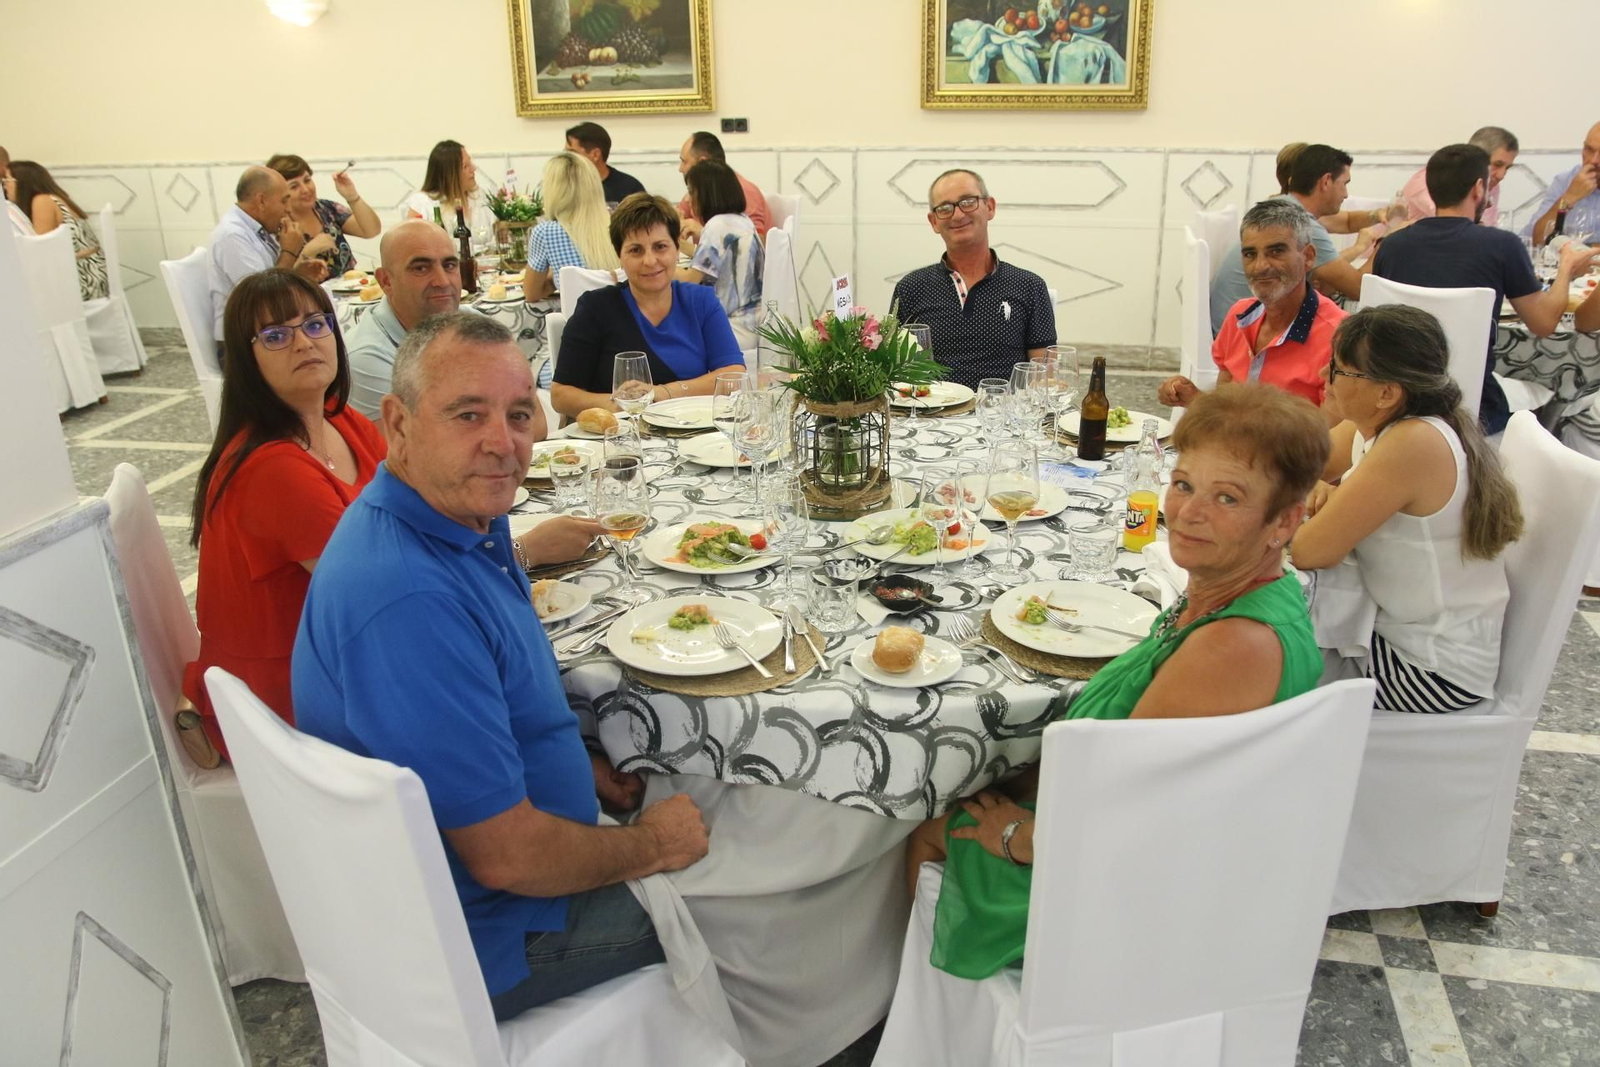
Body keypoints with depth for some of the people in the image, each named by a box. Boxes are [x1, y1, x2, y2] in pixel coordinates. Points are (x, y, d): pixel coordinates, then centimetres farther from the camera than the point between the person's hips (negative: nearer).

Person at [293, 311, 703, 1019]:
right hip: (481, 941, -8)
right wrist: (653, 846, -14)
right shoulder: (407, 601, -35)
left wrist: (577, 764, 3)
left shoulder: (460, 514, -3)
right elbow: (506, 854, -31)